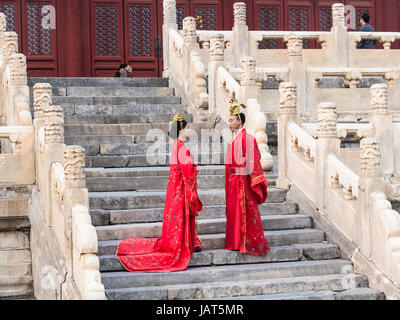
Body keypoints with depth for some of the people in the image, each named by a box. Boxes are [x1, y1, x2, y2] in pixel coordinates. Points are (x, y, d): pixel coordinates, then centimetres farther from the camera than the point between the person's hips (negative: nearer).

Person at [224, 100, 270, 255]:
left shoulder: (247, 137, -12)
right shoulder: (235, 138, 16)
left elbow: (252, 160, -17)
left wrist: (253, 180, -21)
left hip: (243, 180, -9)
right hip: (233, 180, 9)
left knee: (246, 211, -5)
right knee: (234, 211, 11)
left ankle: (250, 243, 0)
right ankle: (237, 242, 17)